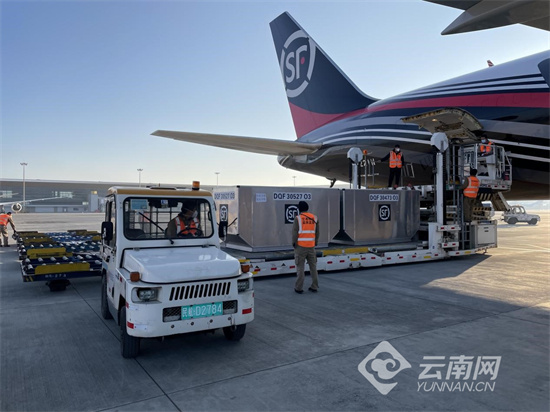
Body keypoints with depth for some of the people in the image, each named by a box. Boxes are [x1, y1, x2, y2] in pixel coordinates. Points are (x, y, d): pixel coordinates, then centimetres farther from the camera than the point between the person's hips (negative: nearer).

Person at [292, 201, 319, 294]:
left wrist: (294, 243, 0)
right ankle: (314, 287, 15)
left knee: (300, 267, 1)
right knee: (313, 266, 11)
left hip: (300, 246, -4)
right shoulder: (314, 218, 5)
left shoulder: (298, 218, -8)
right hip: (311, 246, 4)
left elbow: (295, 232, -11)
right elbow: (317, 232, 8)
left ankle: (299, 288, 4)